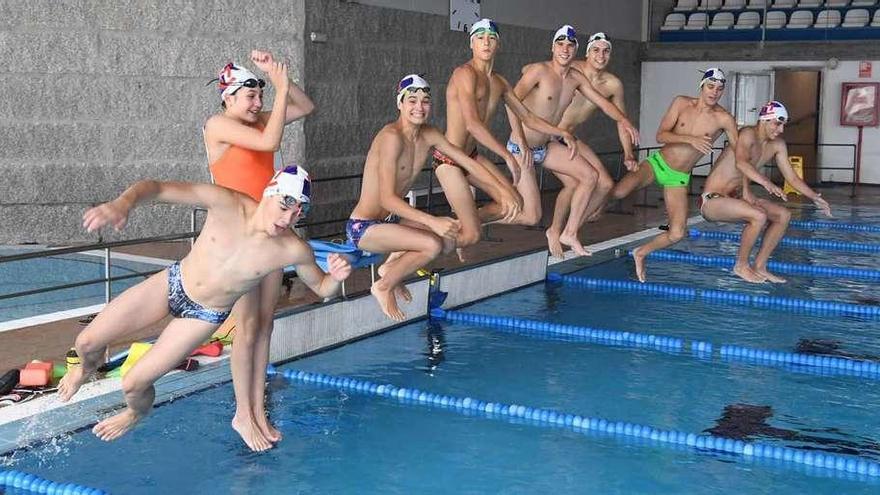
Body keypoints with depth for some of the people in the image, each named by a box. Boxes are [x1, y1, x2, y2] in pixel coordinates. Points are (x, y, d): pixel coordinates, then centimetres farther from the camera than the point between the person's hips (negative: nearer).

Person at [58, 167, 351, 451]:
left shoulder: (294, 251, -24)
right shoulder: (227, 204, -27)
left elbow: (322, 289, -6)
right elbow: (157, 188, -31)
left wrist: (337, 277, -31)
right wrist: (124, 202, -53)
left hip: (204, 316, -1)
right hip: (171, 284, 1)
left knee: (133, 384, -3)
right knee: (87, 342, 5)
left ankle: (136, 414, 37)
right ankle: (87, 369, 46)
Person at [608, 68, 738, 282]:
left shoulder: (724, 119, -9)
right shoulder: (682, 103, -5)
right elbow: (660, 136, -11)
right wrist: (690, 139, -27)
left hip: (678, 178, 1)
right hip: (657, 163, -1)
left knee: (677, 234, -10)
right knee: (619, 192, -30)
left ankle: (641, 253, 17)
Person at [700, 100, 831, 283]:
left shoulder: (777, 145, 6)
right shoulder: (748, 134, -19)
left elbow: (792, 177, 11)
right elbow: (741, 163, -39)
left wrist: (815, 197, -3)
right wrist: (766, 183, -53)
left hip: (733, 199, 9)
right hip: (712, 200, -9)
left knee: (783, 215, 1)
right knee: (759, 216, -30)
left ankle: (759, 266, 7)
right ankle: (741, 266, -10)